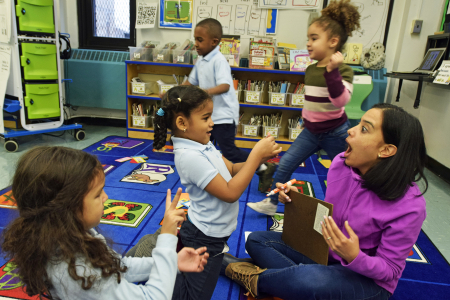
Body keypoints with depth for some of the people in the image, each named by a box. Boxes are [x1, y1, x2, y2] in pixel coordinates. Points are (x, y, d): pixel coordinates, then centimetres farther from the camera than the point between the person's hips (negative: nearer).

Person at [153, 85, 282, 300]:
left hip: (211, 232, 9)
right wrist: (256, 154, -25)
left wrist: (260, 157, -11)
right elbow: (230, 192, -28)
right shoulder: (190, 156, -28)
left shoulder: (202, 145, -1)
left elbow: (231, 170, 5)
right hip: (205, 238, -9)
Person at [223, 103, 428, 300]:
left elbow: (390, 270, -17)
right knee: (257, 240, -3)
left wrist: (354, 257, -37)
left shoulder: (409, 205, -27)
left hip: (368, 279, -5)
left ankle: (259, 280, -4)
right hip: (325, 250, 6)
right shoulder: (340, 163, -12)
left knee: (305, 279, -37)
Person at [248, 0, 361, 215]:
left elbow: (341, 101, -33)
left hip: (335, 133, -6)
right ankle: (271, 203, 16)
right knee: (285, 163, 3)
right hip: (311, 131, 6)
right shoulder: (310, 70, 3)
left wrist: (332, 70, -39)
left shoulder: (343, 70, -17)